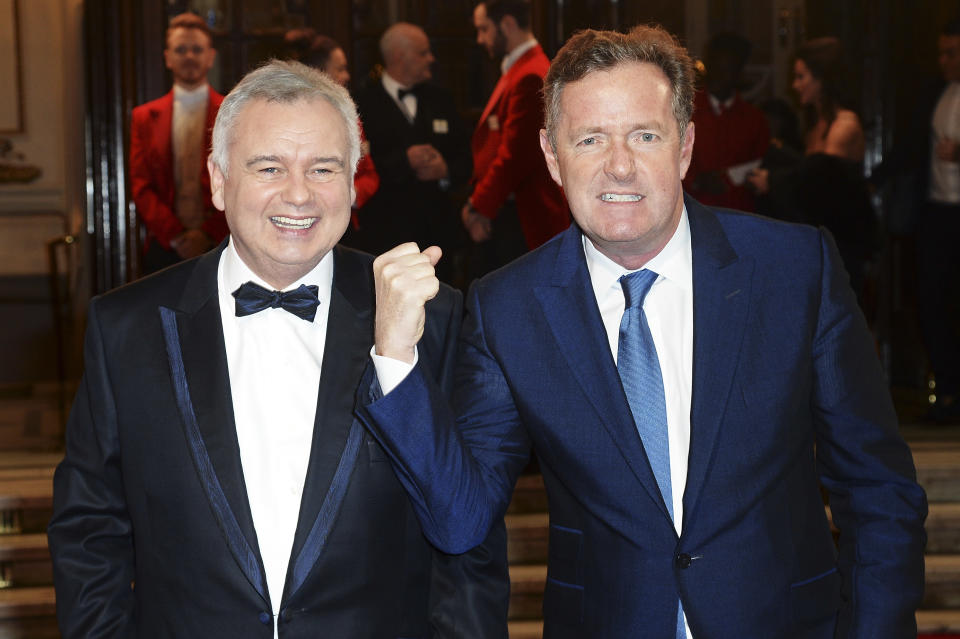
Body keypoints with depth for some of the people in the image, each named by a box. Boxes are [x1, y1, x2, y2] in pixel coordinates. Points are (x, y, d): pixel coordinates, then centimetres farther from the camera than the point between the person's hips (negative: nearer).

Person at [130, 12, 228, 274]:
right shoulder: (144, 117, 11)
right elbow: (141, 187, 6)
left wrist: (208, 234, -10)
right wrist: (174, 235, -8)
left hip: (221, 248, -1)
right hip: (165, 250, 1)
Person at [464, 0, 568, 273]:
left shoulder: (530, 77, -16)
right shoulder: (516, 71, 17)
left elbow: (515, 153, -19)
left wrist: (482, 207, -12)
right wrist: (477, 201, 11)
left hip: (523, 218, -10)